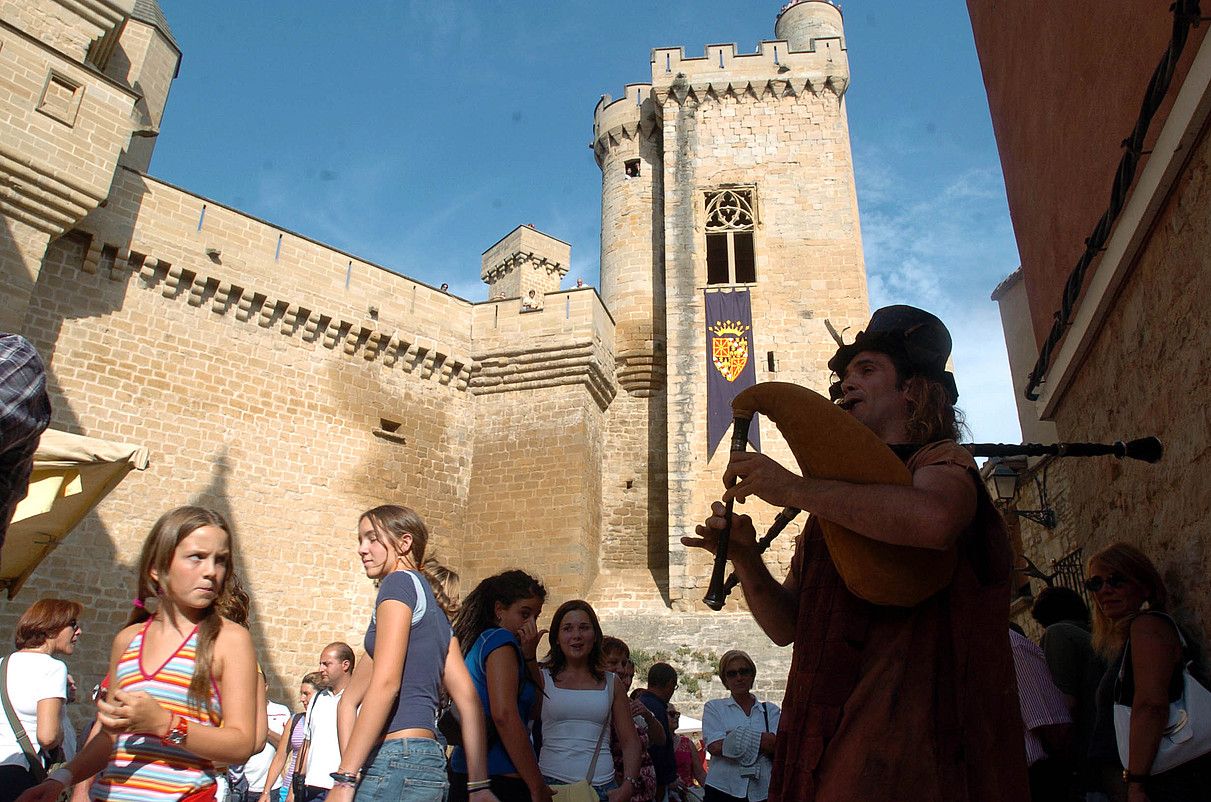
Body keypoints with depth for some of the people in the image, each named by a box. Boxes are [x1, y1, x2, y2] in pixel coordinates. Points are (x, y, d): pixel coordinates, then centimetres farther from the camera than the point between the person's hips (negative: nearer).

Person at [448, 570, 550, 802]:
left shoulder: (479, 643, 17)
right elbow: (504, 715, -23)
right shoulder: (500, 639, -10)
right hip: (499, 779, -9)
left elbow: (535, 710, 17)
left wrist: (529, 656, 4)